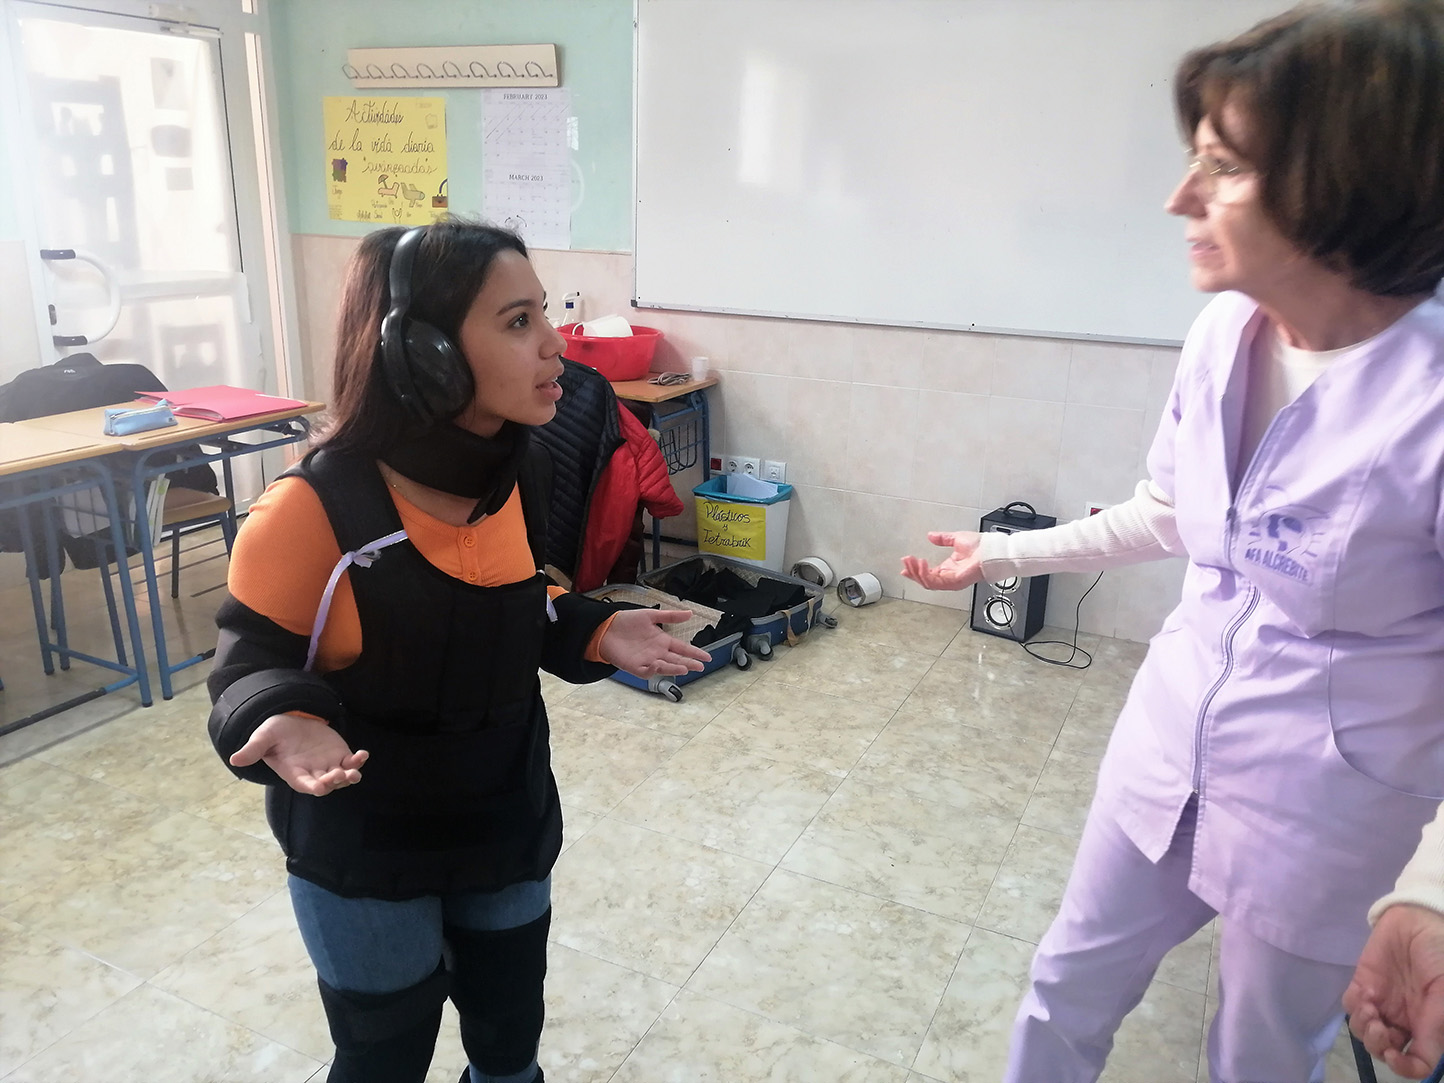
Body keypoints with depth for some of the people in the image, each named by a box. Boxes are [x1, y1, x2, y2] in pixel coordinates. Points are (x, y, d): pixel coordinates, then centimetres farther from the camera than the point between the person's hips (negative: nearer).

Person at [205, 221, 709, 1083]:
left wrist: (594, 634, -10)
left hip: (510, 825, 5)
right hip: (365, 855, -4)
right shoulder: (315, 510, -27)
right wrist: (282, 722, -35)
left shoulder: (521, 468, -9)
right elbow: (255, 658, -14)